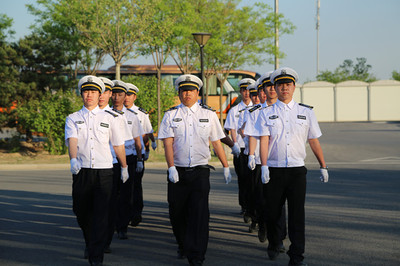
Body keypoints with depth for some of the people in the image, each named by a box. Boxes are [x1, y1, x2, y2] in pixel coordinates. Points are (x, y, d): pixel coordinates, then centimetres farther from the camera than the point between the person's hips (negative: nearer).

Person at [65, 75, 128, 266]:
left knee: (101, 214, -9)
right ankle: (90, 243, 38)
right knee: (81, 212, 11)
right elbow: (72, 140, -10)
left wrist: (124, 168, 20)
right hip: (81, 171, 1)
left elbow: (118, 145, 17)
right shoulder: (73, 119, 8)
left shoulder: (109, 119, 10)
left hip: (104, 172, -1)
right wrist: (73, 159, -27)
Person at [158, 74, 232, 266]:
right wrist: (171, 167, -15)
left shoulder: (208, 115, 8)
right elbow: (167, 143, -3)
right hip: (177, 171, 1)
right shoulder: (171, 115, 5)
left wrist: (226, 167, 11)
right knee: (177, 212, 6)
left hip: (200, 171, 0)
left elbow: (216, 143, 13)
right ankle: (182, 245, 32)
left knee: (199, 212, -10)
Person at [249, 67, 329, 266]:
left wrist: (323, 167, 14)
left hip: (297, 170, 0)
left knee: (297, 214, -5)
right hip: (273, 170, 0)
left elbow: (314, 142, 13)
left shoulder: (306, 112, 9)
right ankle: (273, 244, 34)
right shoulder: (266, 114, 5)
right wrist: (264, 166, -16)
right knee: (272, 212, 7)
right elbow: (263, 141, -5)